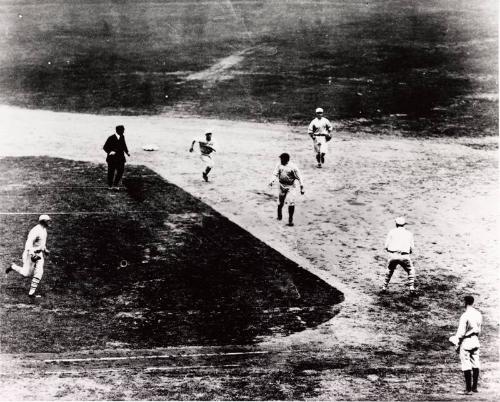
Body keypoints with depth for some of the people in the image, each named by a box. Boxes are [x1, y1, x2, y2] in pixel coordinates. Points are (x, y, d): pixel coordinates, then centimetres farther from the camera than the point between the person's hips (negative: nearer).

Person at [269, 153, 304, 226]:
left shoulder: (293, 167, -16)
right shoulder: (279, 165, -5)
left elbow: (299, 178, -8)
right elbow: (275, 174, -6)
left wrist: (302, 188, -5)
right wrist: (272, 181, -26)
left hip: (291, 187, -4)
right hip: (282, 186, 4)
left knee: (291, 203, -15)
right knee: (280, 203, 12)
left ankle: (290, 220, -5)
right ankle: (279, 216, 40)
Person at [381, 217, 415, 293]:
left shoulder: (392, 231, 13)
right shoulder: (409, 233, 16)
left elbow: (386, 246, 8)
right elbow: (412, 248, 12)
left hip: (393, 255, 1)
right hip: (404, 256, -1)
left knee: (389, 270, 26)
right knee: (411, 271, 20)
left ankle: (384, 287, 24)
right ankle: (411, 287, 6)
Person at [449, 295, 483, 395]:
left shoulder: (465, 316, -17)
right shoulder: (478, 314, 4)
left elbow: (461, 332, -15)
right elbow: (479, 330, 13)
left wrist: (457, 344, -6)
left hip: (466, 342, -7)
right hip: (475, 341, 7)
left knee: (466, 366, -3)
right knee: (475, 365, 12)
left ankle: (468, 389, -3)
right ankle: (474, 387, 18)